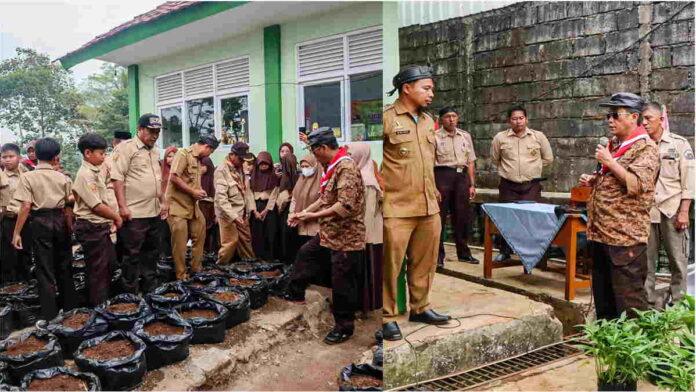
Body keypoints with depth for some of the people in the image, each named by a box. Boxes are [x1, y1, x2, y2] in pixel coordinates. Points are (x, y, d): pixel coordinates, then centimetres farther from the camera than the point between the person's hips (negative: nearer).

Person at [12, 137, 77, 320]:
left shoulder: (27, 177, -7)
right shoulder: (62, 178, 2)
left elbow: (26, 207, -13)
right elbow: (69, 205, 1)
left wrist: (17, 232, -8)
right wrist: (69, 225, 15)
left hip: (40, 222, -3)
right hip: (60, 221, 3)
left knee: (44, 267, 5)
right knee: (64, 263, 17)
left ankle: (49, 311, 9)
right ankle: (68, 302, 27)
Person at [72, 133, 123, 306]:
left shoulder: (96, 172, 12)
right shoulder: (85, 175, -18)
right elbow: (97, 206, -20)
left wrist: (112, 218, 7)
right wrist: (116, 217, -9)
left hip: (101, 226, 10)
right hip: (91, 228, -10)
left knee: (107, 264, 19)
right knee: (97, 267, 1)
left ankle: (105, 300, 32)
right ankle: (99, 305, 12)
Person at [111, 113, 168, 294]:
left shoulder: (155, 152, 16)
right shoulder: (126, 147, -9)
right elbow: (117, 178, -15)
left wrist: (163, 202, 19)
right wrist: (122, 206, -19)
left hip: (154, 212, 8)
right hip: (134, 213, -8)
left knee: (151, 251, 16)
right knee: (132, 254, 0)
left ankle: (149, 286, 29)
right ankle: (130, 291, 11)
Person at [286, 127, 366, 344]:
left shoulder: (346, 168, -22)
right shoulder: (333, 167, 10)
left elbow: (345, 206, -31)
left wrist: (314, 216, -23)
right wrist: (304, 212, 20)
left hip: (346, 238, -10)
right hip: (328, 234, 10)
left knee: (342, 284, 1)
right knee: (305, 253, 25)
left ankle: (343, 327, 18)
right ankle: (295, 294, 44)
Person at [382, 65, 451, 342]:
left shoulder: (428, 121, 16)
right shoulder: (387, 118, -8)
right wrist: (380, 190, -10)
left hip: (428, 207, 7)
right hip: (396, 208, -7)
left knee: (424, 262, 15)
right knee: (390, 264, -1)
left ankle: (420, 308, 31)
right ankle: (387, 316, 13)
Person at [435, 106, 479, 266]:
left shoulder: (465, 136, 13)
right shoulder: (435, 137, -2)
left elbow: (470, 162, 15)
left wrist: (472, 184, 10)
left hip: (461, 176, 5)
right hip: (442, 175, -4)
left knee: (462, 216, 10)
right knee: (439, 216, -1)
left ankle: (463, 252, 23)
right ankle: (438, 255, 8)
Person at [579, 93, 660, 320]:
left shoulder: (645, 148, -9)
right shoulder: (614, 145, 18)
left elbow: (636, 184, -23)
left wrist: (609, 162, -18)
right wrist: (593, 181, 11)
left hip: (625, 236, -9)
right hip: (600, 233, 9)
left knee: (628, 300, -3)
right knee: (603, 297, 18)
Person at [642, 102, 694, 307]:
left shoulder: (679, 144, 1)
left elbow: (689, 180, -2)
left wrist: (684, 211, -8)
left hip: (672, 210, -2)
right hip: (646, 211, 2)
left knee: (677, 259, 4)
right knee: (646, 260, 6)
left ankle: (678, 303, 17)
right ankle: (648, 302, 18)